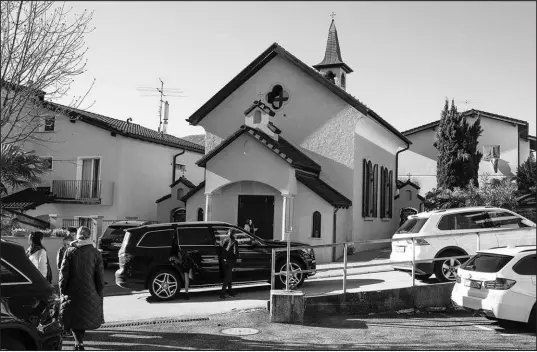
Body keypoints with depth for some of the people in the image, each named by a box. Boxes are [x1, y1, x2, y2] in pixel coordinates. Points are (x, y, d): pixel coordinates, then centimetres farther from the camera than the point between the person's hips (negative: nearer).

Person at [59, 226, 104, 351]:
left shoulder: (70, 251, -4)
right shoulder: (95, 253, -2)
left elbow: (63, 274, -5)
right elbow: (100, 277, -1)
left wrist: (62, 292, 3)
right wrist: (99, 294, 7)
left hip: (72, 293, -1)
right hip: (90, 294, 1)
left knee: (74, 318, 7)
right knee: (84, 317, 17)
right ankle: (79, 342, 25)